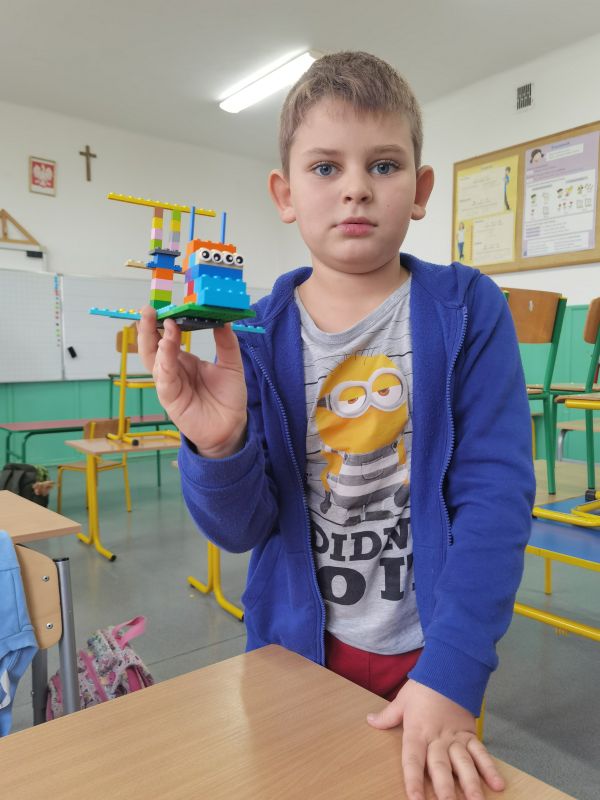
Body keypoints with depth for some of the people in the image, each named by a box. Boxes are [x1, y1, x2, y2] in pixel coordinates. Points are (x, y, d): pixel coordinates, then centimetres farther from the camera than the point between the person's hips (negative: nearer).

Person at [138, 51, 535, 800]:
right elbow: (243, 527, -8)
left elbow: (496, 494, -15)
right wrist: (218, 445, -28)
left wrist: (453, 671, -20)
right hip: (298, 643, 2)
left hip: (429, 652, -1)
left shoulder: (468, 311, -11)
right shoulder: (257, 333, -8)